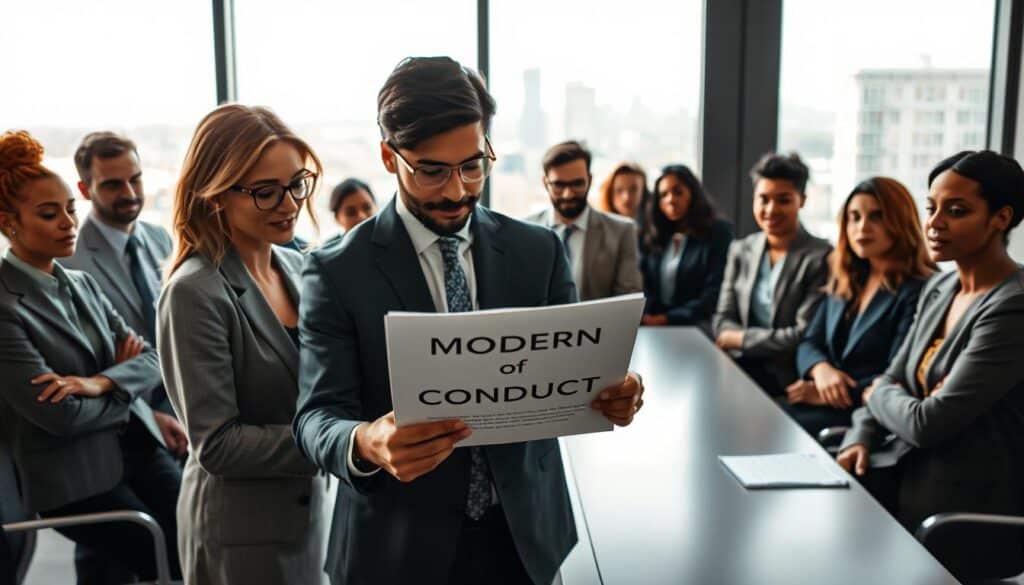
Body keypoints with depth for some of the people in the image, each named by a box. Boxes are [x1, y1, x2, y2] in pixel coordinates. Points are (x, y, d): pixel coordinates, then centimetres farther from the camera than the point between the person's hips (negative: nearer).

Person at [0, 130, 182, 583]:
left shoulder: (83, 284, 9)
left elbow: (150, 359, 4)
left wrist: (101, 382, -16)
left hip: (140, 448, 6)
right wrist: (125, 385, -2)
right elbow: (60, 414, -18)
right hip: (74, 479, -6)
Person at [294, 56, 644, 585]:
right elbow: (317, 416, -13)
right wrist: (366, 443, -35)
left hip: (525, 533, 3)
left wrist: (609, 391, -22)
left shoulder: (539, 251, 0)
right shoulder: (338, 272, -9)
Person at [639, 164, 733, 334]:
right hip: (653, 326, 3)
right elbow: (644, 286, 10)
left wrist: (668, 319, -15)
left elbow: (714, 293, -7)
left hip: (695, 327, -3)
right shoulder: (652, 237, 18)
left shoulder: (718, 232, 3)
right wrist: (644, 318, -12)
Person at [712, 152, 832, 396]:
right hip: (741, 361, 5)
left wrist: (742, 338, -9)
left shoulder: (820, 258, -8)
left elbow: (805, 335, -13)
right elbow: (722, 320, 7)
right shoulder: (740, 250, 9)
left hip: (786, 374, -5)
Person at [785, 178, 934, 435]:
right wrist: (822, 370, -11)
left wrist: (834, 394, -18)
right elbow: (809, 344, 11)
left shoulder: (917, 292, -9)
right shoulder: (843, 282, 14)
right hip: (831, 403, 7)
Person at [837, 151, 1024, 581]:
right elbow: (894, 377, 11)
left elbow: (928, 423, -24)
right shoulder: (940, 288, 6)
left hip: (971, 515, -7)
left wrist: (878, 395, -3)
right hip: (909, 468, 7)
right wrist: (860, 439, -6)